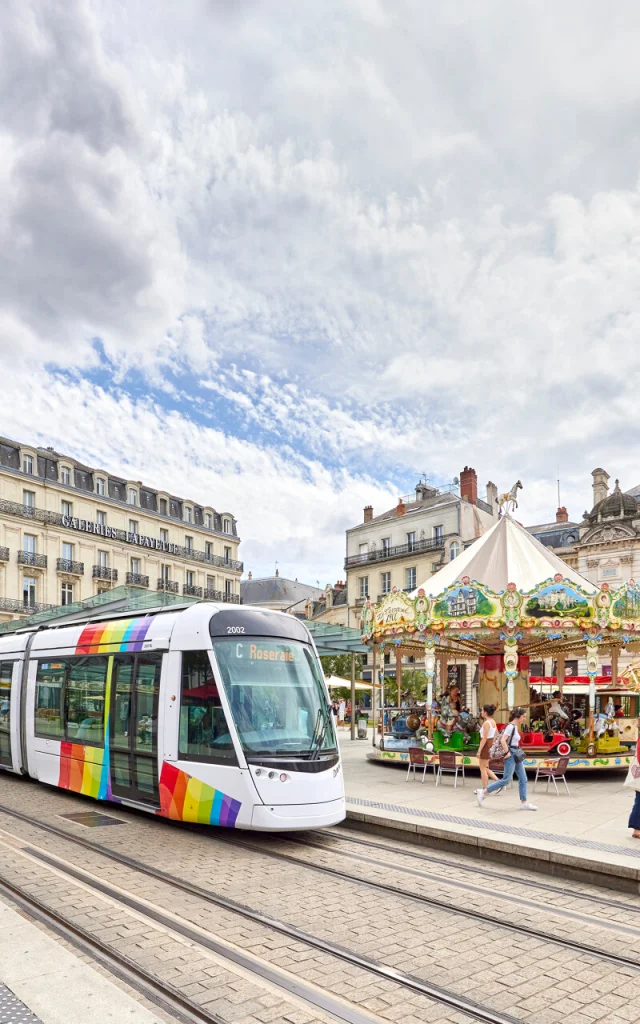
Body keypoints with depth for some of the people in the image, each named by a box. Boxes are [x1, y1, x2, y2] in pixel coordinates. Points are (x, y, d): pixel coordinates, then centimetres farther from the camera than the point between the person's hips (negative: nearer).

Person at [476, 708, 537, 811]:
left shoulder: (515, 727, 11)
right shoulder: (511, 726, -17)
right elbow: (503, 740, -26)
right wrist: (507, 753, -20)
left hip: (516, 756, 9)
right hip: (511, 755, -9)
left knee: (523, 779, 7)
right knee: (506, 780, -5)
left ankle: (524, 803, 12)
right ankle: (483, 792, 4)